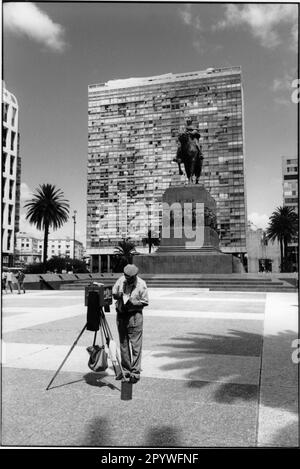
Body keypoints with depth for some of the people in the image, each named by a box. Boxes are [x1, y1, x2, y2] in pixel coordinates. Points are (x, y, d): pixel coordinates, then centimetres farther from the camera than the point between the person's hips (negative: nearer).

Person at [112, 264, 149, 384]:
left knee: (135, 345, -4)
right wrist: (118, 295, -13)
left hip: (134, 316, -4)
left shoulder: (141, 284, -10)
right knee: (123, 344, 12)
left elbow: (145, 302, -6)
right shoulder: (121, 280, 0)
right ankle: (125, 370, 24)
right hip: (121, 315, 5)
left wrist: (132, 303, -19)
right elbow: (113, 293, 9)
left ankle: (135, 373, 4)